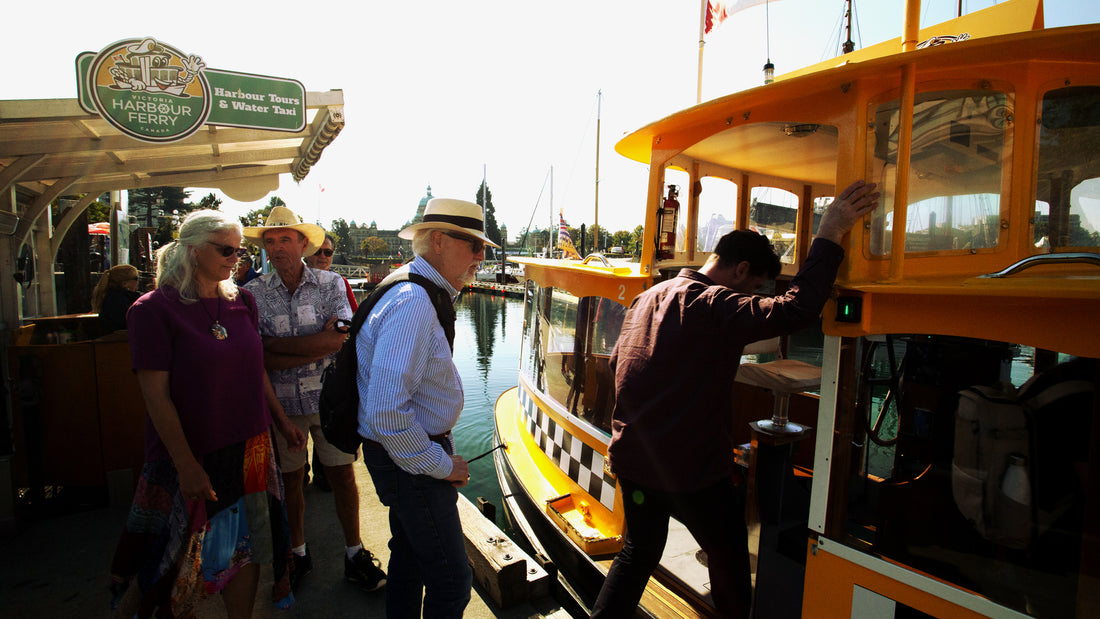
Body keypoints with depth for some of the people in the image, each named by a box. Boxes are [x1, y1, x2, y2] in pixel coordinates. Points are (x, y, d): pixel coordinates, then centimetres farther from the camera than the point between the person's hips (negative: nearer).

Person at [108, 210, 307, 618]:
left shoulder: (241, 301, 5)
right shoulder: (153, 309, -11)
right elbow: (155, 394, -14)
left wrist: (281, 420, 13)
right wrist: (186, 465, -16)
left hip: (248, 447, 5)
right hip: (190, 455, -4)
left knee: (246, 547, 14)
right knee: (188, 557, 12)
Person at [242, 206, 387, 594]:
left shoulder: (330, 284, -3)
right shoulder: (253, 293, -3)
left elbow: (343, 337, -17)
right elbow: (262, 359, -11)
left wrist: (276, 344, -16)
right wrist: (319, 345, -18)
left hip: (330, 398, 0)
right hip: (282, 403, 1)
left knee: (342, 475, 8)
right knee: (291, 480, 15)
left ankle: (354, 555, 26)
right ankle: (298, 554, 36)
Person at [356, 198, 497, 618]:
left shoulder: (422, 293, 6)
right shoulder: (413, 304, -27)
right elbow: (385, 413, -32)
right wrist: (440, 465, -20)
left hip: (413, 451, 11)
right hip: (411, 461, -10)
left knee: (410, 556, 27)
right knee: (451, 581, 3)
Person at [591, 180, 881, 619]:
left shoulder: (647, 298, 9)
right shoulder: (718, 306, -17)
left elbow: (617, 363, 18)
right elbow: (794, 309, -28)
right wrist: (828, 236, -19)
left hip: (632, 459, 7)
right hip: (690, 468, -7)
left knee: (638, 549, 25)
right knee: (729, 564, 17)